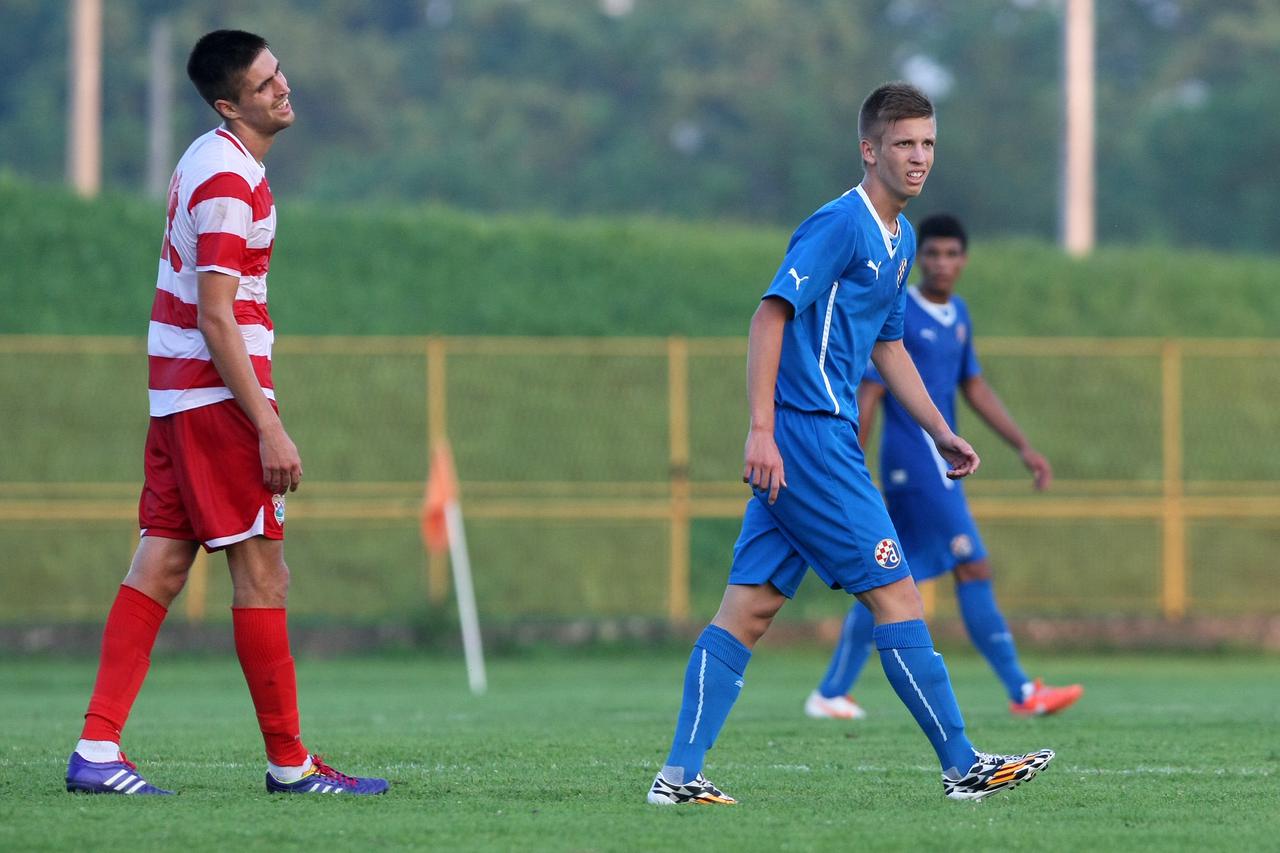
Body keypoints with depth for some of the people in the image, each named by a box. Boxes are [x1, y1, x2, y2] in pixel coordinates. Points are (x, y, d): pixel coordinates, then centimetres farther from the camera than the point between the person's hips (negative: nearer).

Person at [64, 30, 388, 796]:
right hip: (216, 390, -10)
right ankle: (289, 763, 2)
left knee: (162, 563, 6)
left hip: (176, 389, 10)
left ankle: (99, 749, 2)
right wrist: (269, 429, -21)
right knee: (262, 571, -3)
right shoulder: (230, 180, -17)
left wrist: (260, 399, 24)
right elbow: (216, 318, -21)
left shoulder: (209, 160, 13)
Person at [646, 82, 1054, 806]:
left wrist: (943, 434, 26)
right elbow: (772, 314, -18)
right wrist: (762, 429, -24)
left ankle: (681, 774, 2)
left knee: (750, 606, 4)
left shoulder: (901, 238, 18)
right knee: (896, 592, -6)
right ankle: (963, 765, -1)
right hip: (808, 436, -10)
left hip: (808, 444, 10)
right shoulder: (840, 224, -12)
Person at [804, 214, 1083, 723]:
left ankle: (831, 694, 13)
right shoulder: (898, 315, -10)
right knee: (974, 570, -10)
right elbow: (867, 396, -12)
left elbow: (975, 388, 21)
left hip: (938, 466, 9)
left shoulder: (957, 314, 15)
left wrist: (1023, 447, 15)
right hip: (916, 465, -9)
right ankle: (1022, 692, -8)